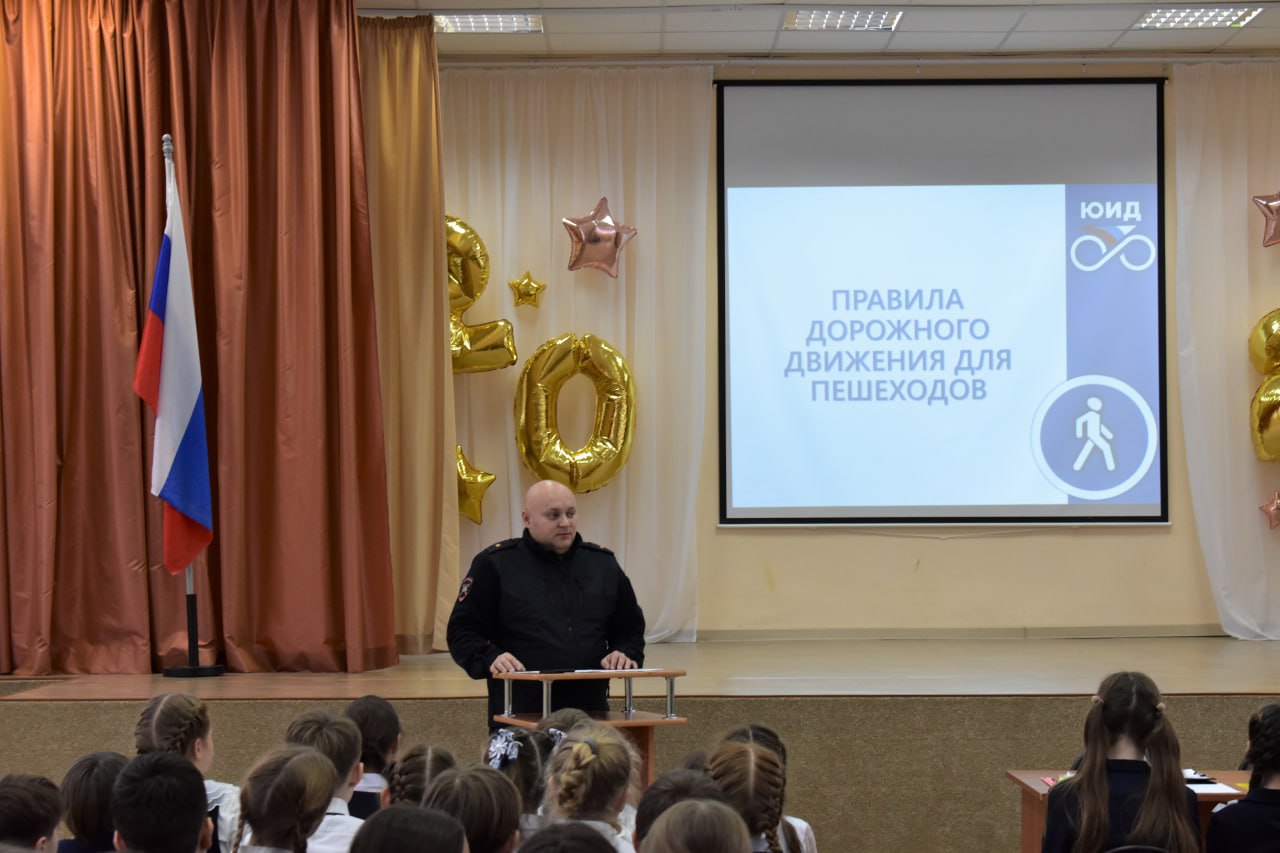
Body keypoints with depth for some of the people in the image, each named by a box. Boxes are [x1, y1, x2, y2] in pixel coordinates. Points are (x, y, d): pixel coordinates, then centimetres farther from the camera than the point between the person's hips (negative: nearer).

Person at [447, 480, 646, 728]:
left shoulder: (603, 564, 14)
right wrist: (491, 658, -16)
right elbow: (462, 631, 2)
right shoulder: (494, 565, 1)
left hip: (591, 716, 4)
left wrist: (626, 654, 2)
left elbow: (631, 627, 23)